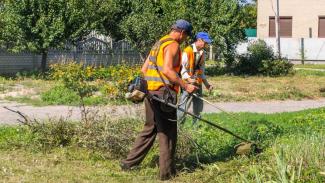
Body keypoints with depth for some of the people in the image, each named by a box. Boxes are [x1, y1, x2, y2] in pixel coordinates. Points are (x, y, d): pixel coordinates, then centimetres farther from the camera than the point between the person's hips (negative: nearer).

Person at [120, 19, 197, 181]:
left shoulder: (158, 44, 19)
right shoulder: (173, 45, -9)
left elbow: (144, 69, 19)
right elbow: (167, 70, -23)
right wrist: (185, 86, -21)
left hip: (150, 92, 9)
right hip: (164, 93, -9)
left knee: (149, 129, 18)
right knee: (167, 133, 0)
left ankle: (129, 163, 19)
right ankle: (167, 172, 4)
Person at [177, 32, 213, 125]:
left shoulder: (202, 53, 12)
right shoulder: (187, 51, -13)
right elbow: (182, 68, -16)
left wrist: (206, 83, 17)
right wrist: (189, 79, -28)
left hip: (198, 83, 8)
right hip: (188, 84, -8)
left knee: (198, 108, 12)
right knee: (183, 107, -10)